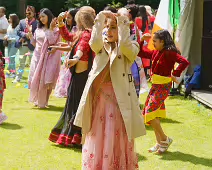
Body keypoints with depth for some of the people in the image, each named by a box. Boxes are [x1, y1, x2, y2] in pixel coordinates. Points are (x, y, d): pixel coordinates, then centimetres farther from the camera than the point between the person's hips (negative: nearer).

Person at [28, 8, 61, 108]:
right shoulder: (38, 29, 12)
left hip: (47, 57, -5)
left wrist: (50, 28, -20)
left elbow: (52, 42, -16)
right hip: (37, 56, 5)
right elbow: (34, 43, 14)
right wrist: (30, 34, 1)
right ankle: (37, 100, 19)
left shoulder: (55, 29, -3)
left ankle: (43, 102, 7)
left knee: (44, 80, -5)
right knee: (35, 79, 3)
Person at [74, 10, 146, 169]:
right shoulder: (101, 46, 10)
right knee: (97, 140, 6)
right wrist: (100, 19, -15)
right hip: (98, 99, 3)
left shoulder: (131, 48, 2)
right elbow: (94, 42, -13)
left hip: (119, 100, -3)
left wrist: (123, 24, -17)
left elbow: (124, 45, -22)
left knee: (118, 142, 1)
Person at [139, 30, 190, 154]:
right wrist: (142, 40, 9)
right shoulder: (155, 53, 9)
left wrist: (175, 74, -22)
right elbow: (141, 53, 21)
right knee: (154, 114, 12)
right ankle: (160, 143, 20)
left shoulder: (170, 53, -17)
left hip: (163, 86, -9)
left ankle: (165, 139, 1)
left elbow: (185, 62, -29)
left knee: (150, 112, -12)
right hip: (155, 85, 9)